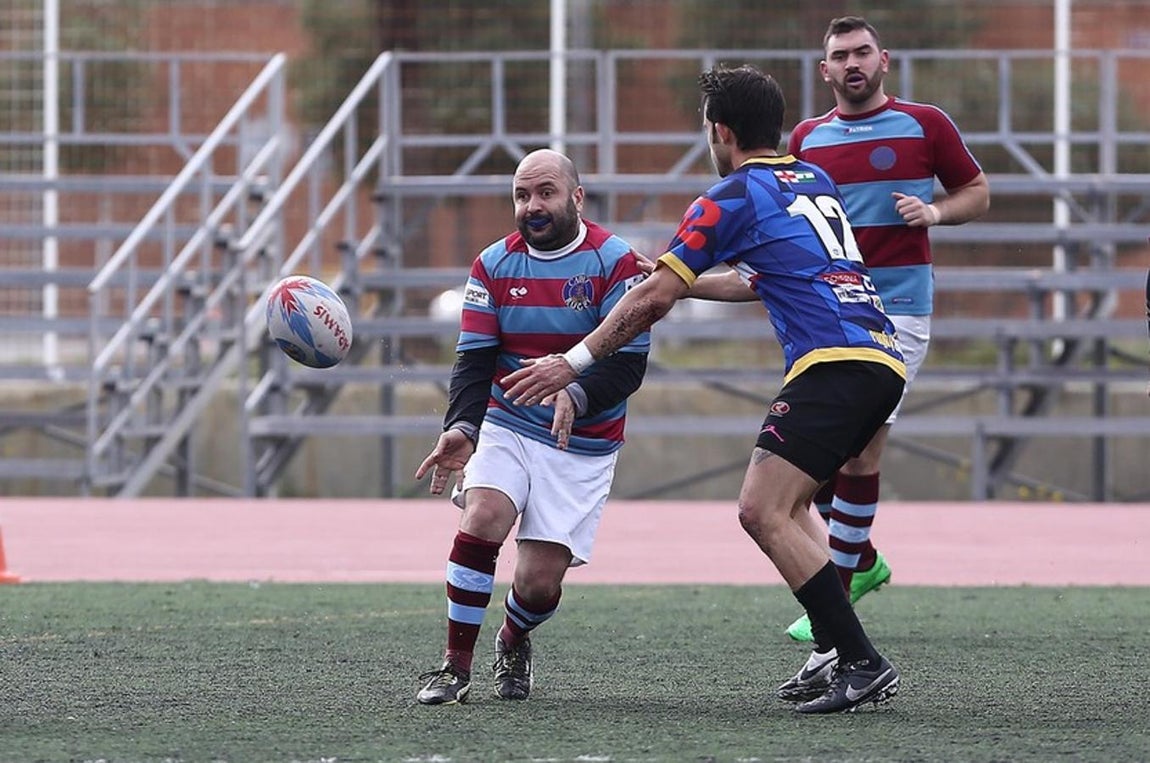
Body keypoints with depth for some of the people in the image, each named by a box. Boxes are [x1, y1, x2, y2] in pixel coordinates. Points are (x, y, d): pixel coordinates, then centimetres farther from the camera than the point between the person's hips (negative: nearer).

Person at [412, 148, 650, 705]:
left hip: (583, 445, -2)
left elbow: (629, 363, -15)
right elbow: (474, 360, -5)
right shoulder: (494, 265, 1)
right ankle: (456, 665, -13)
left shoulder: (613, 261, -10)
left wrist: (576, 397, -36)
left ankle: (514, 640, 30)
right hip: (507, 426, 2)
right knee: (480, 522, -26)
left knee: (539, 584, -7)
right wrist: (460, 429, -24)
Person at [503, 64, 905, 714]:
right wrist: (683, 281, 44)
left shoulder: (732, 198, 0)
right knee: (789, 505, 20)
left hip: (835, 363, -9)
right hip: (882, 356, 9)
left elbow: (654, 300, -1)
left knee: (763, 511, -12)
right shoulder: (816, 181, 24)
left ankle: (862, 662, -18)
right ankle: (840, 660, 12)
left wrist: (574, 362, 7)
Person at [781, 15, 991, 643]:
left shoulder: (924, 125, 2)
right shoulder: (807, 138, 13)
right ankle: (863, 560, 25)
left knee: (861, 447, -10)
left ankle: (835, 596, -5)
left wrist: (934, 212, -10)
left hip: (895, 304, -4)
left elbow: (977, 192, 10)